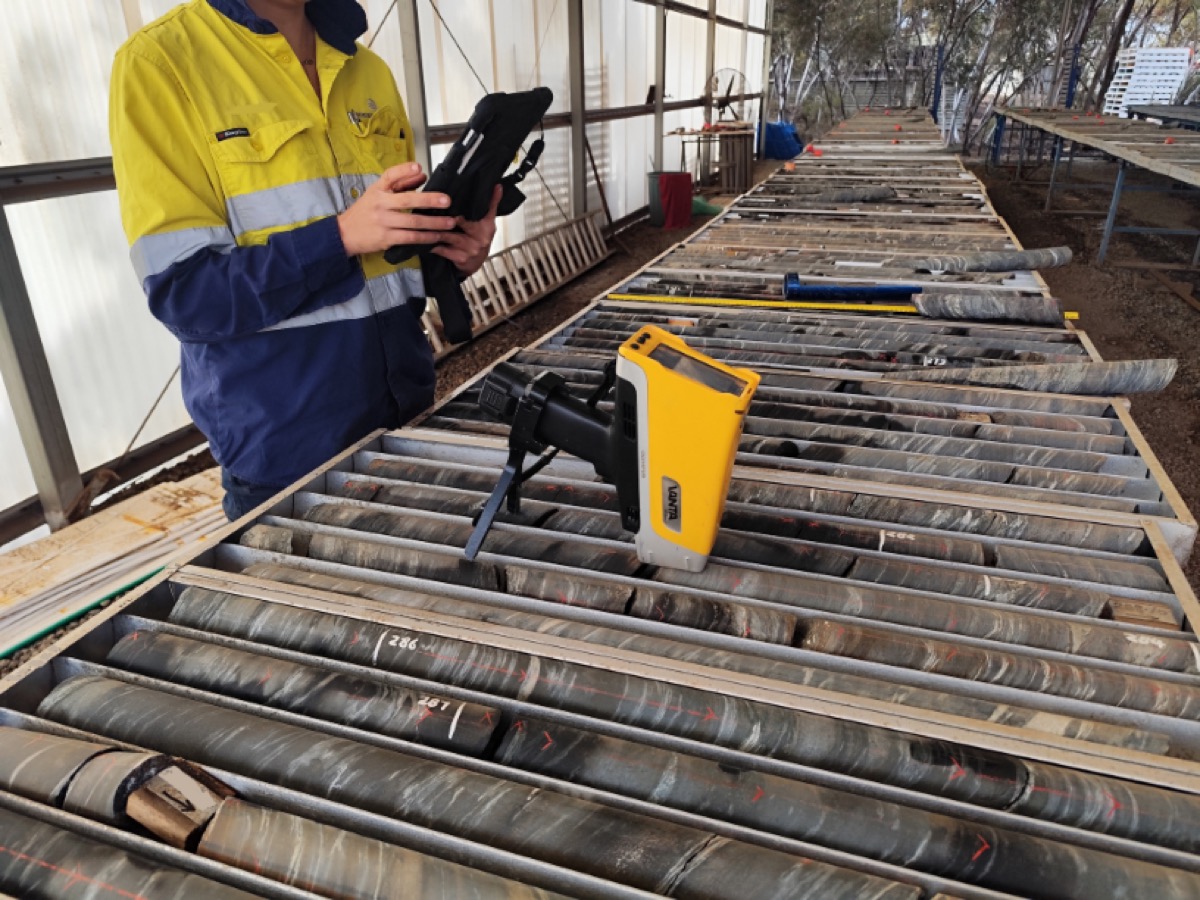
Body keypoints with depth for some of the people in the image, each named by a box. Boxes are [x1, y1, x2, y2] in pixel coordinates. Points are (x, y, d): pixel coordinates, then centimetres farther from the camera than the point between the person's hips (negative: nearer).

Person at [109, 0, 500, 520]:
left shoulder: (369, 70, 9)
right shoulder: (160, 61, -8)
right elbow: (184, 294, -15)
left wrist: (455, 251, -8)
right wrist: (343, 235, -26)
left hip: (408, 412, 6)